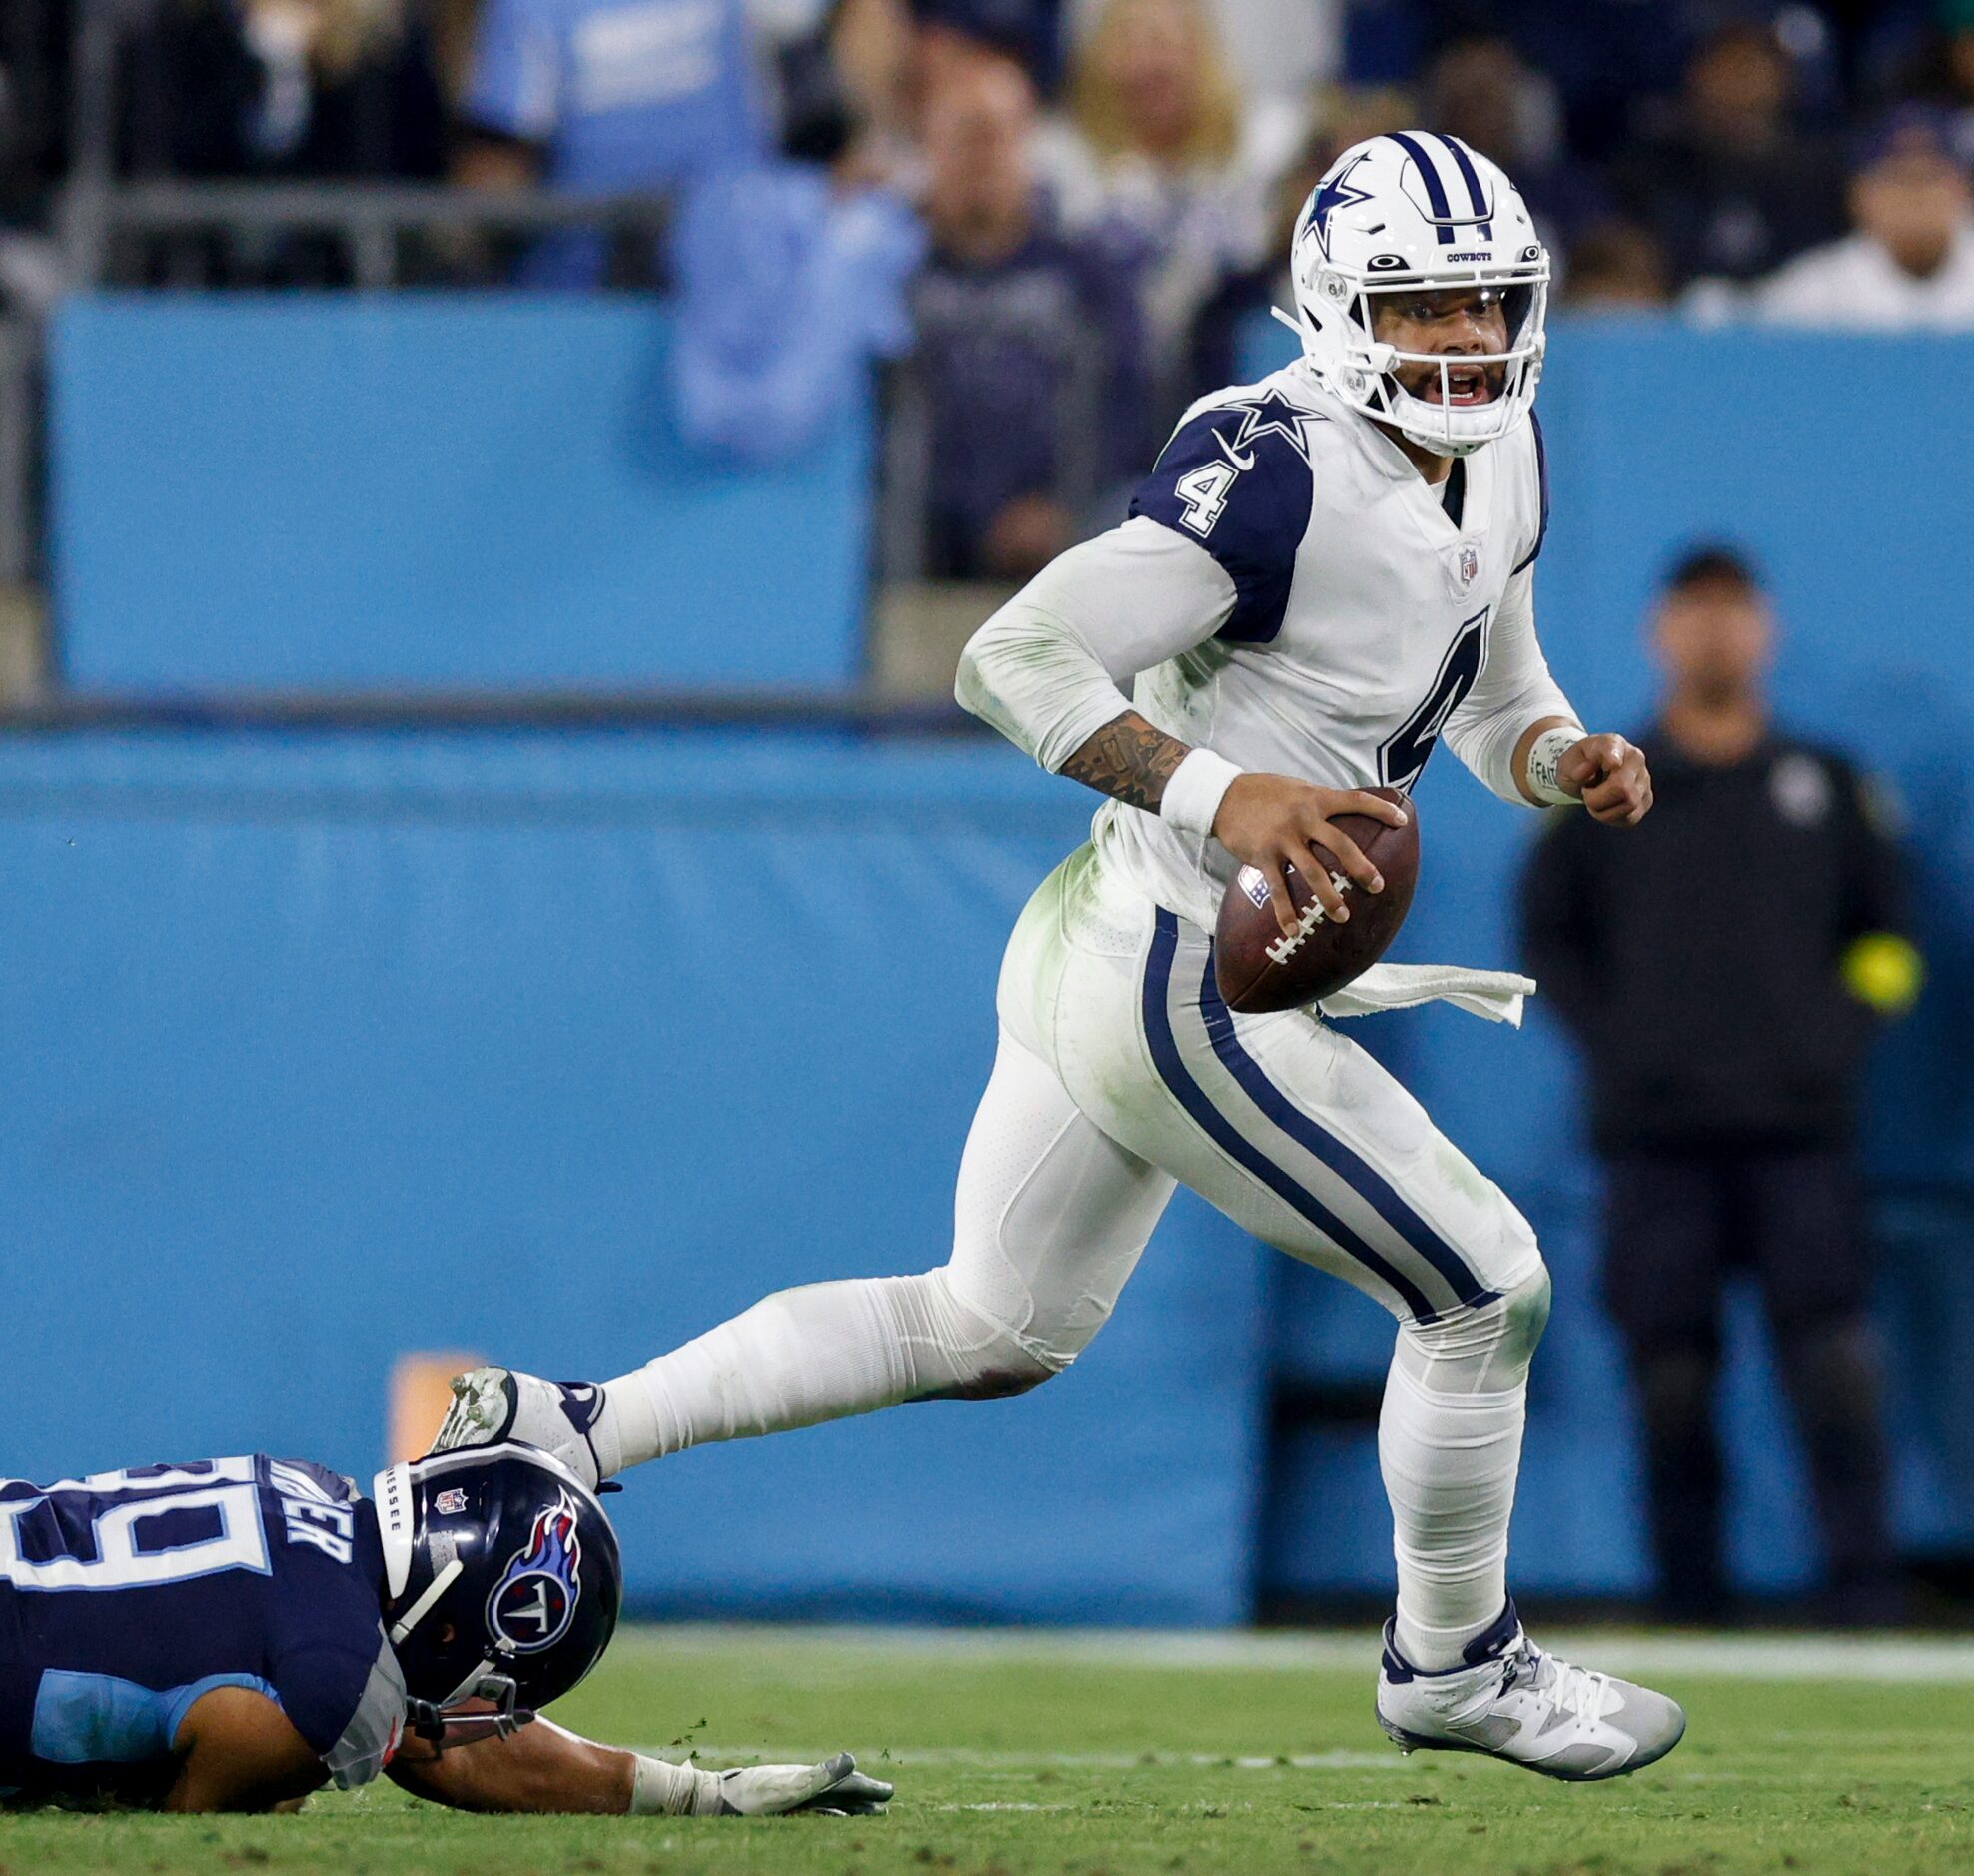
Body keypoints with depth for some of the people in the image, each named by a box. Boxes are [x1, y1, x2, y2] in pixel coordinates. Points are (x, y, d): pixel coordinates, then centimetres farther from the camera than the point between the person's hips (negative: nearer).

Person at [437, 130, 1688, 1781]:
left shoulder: (1499, 467, 7)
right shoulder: (1279, 469, -22)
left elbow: (1493, 697, 22)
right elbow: (1017, 661, -25)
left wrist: (1566, 761, 0)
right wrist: (1218, 796, -35)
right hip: (1179, 986, -10)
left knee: (994, 1331, 22)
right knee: (1486, 1290, 1)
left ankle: (570, 1430, 23)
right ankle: (1453, 1667, 22)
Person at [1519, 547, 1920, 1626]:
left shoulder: (1826, 788, 12)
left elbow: (1886, 931, 18)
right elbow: (1546, 934, 13)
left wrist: (1838, 1036, 4)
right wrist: (1612, 1044, 1)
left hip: (1800, 1128, 0)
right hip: (1655, 1133, 0)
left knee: (1835, 1369, -11)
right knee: (1671, 1382, -3)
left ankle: (1866, 1596, -10)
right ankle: (1691, 1607, 3)